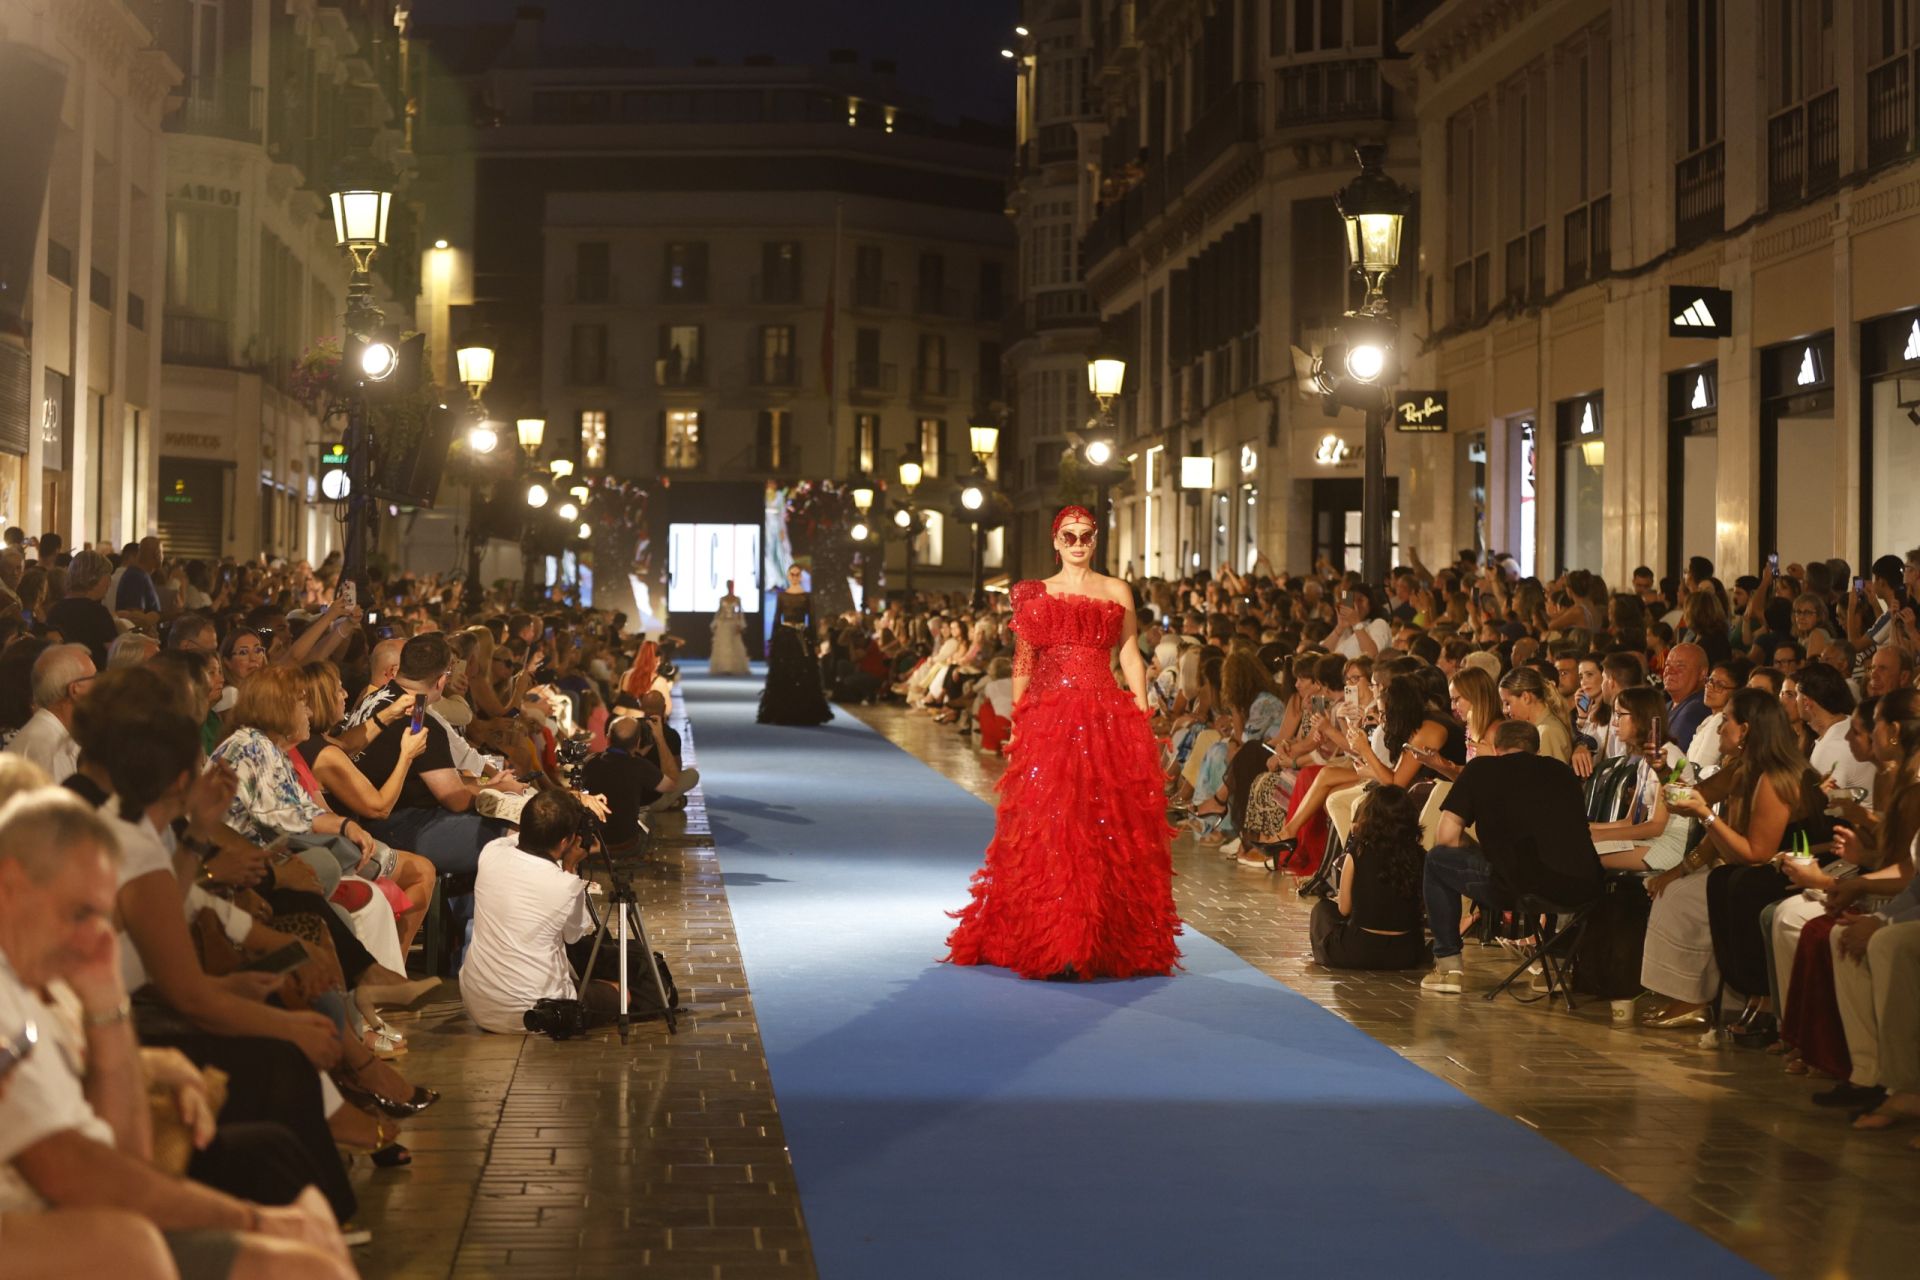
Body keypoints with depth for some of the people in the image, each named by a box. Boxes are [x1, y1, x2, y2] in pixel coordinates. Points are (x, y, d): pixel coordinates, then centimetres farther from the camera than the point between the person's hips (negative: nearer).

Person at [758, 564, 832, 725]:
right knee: (781, 677, 1)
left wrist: (812, 641, -6)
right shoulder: (782, 595, 8)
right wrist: (773, 640, 2)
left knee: (803, 677, -3)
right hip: (784, 636, 1)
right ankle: (780, 713, 6)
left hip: (801, 638, -1)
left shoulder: (807, 596, 3)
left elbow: (811, 620, 1)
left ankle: (803, 714, 4)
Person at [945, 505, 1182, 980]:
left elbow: (1130, 657, 9)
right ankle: (1047, 937, -4)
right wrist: (1018, 719, -2)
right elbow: (1023, 661, 7)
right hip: (1048, 721, -1)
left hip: (1109, 721, 1)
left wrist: (1143, 717, -1)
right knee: (1048, 826, -6)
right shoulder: (1035, 593, 12)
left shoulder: (1117, 592, 12)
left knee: (1108, 827, -1)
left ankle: (1110, 937, 5)